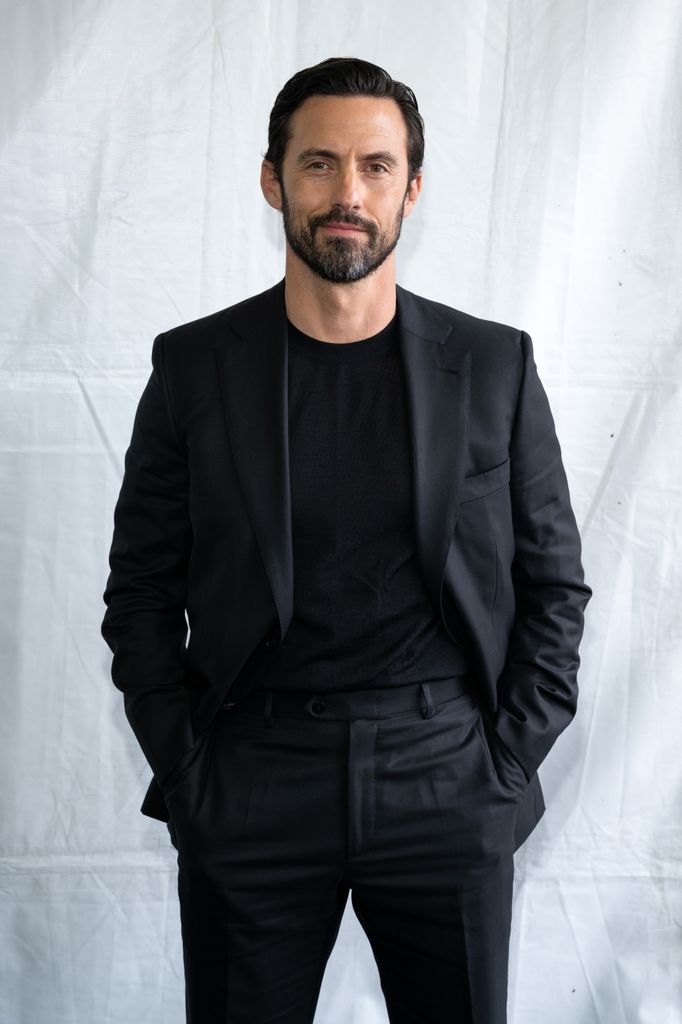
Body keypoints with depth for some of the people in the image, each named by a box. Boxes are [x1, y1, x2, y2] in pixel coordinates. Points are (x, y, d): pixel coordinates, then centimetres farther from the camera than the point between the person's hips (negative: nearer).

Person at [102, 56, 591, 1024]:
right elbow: (141, 591, 4)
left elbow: (554, 584, 5)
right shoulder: (195, 366, 1)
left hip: (446, 781, 1)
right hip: (251, 790, 0)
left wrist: (506, 768, -2)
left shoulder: (495, 366, 1)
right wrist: (186, 773, -2)